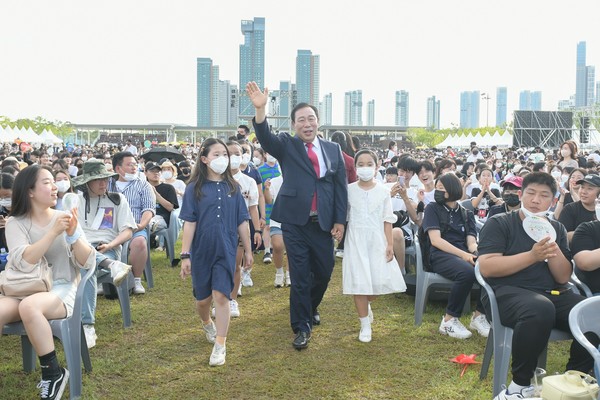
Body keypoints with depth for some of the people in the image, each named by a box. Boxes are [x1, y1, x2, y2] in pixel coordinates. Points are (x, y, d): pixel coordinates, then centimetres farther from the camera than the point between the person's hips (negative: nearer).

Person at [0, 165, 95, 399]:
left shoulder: (64, 217, 4)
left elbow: (87, 263, -1)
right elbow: (23, 262, -16)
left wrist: (73, 234, -16)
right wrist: (53, 233, -22)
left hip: (62, 290, -1)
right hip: (25, 289, 2)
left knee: (29, 306, -33)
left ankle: (53, 373, -18)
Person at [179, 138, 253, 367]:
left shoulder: (232, 188, 3)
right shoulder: (195, 188, -3)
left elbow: (242, 222, 6)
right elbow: (189, 223, -6)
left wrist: (248, 250, 8)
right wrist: (185, 255, -10)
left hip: (226, 251, 0)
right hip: (201, 251, 0)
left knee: (221, 296, -7)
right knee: (203, 298, 13)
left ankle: (220, 346, 1)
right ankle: (207, 324, 44)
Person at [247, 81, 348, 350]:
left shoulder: (333, 149, 7)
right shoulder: (286, 146, 1)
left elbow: (341, 186, 7)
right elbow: (265, 138, -20)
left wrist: (340, 221, 1)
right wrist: (260, 109, -38)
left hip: (324, 223, 3)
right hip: (295, 222, -3)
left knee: (324, 272, 13)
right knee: (300, 276, 2)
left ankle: (311, 307, 43)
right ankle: (302, 326, 17)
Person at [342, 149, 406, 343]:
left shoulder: (383, 191, 1)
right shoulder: (349, 190, -1)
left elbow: (387, 220, 2)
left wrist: (390, 244, -2)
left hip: (377, 240, 1)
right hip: (356, 240, -1)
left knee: (379, 280, -1)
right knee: (359, 281, -2)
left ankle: (366, 304, 34)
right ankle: (365, 325, 11)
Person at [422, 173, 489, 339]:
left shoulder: (466, 214, 19)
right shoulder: (432, 209, 8)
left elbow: (472, 242, 7)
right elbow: (435, 240, -6)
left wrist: (477, 254, -18)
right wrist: (462, 254, -19)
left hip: (465, 254, 4)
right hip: (441, 256, -4)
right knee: (467, 272, -36)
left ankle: (479, 315, -6)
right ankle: (449, 320, -17)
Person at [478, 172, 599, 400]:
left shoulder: (557, 229, 17)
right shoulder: (498, 224, 2)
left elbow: (563, 278, 9)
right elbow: (487, 268, -12)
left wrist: (554, 249, -8)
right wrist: (532, 255, -18)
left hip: (553, 294, 5)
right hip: (510, 292, -5)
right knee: (540, 309, -38)